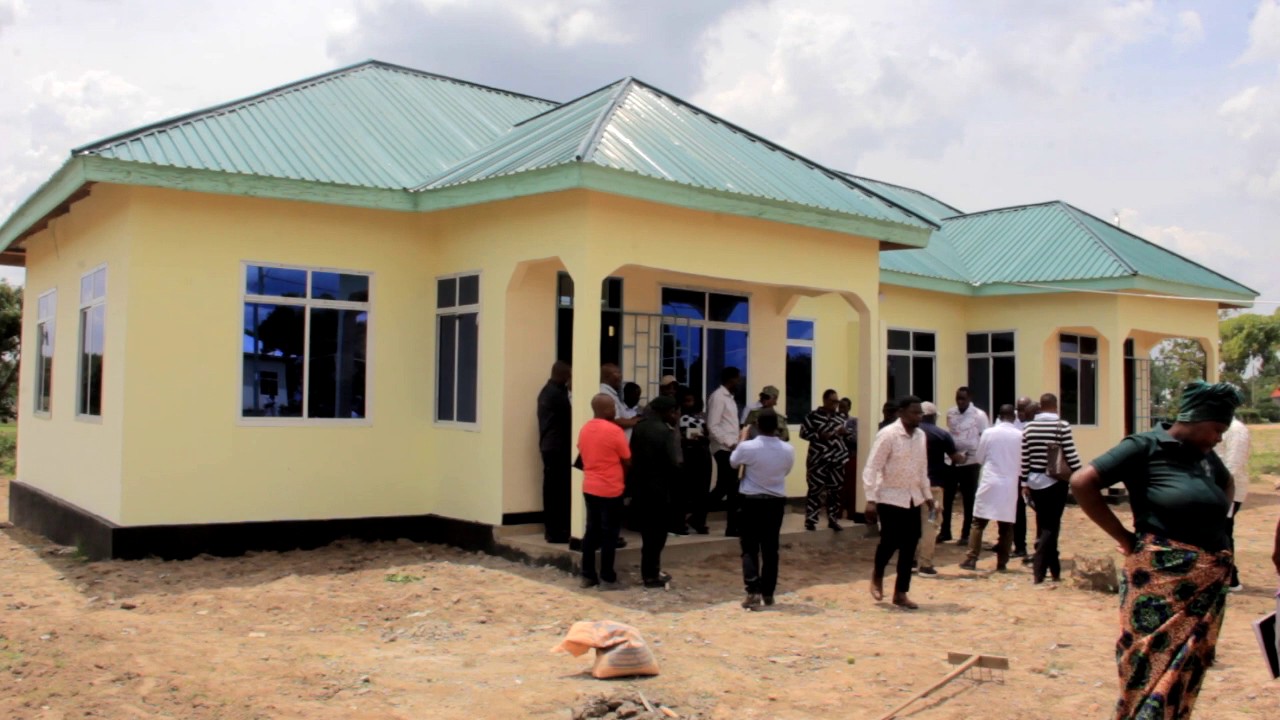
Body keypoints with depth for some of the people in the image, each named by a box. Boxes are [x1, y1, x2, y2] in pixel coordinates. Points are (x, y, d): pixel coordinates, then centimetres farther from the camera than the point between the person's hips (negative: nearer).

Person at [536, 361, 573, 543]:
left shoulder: (546, 391, 14)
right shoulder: (557, 393, -16)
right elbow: (569, 416, -8)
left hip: (548, 445, 10)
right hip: (558, 447, -10)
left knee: (551, 487, 11)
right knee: (558, 489, -6)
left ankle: (551, 528, 16)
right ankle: (555, 531, -4)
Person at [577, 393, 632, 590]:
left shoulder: (584, 429, 6)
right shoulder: (614, 431, -15)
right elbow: (628, 462, -8)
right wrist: (624, 478, 11)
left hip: (589, 488, 7)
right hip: (610, 490, -7)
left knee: (592, 531, 12)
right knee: (609, 534, 1)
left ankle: (588, 575, 16)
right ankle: (607, 578, 4)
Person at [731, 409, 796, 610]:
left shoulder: (747, 447, -17)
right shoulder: (788, 450, -9)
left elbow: (733, 462, 5)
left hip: (751, 501, -2)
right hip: (776, 502, 3)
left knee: (749, 548, 4)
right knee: (770, 548, 12)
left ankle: (753, 591, -9)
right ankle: (768, 593, 18)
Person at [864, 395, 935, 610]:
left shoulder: (920, 435, 5)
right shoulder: (887, 435, -15)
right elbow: (871, 469, -16)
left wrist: (927, 495, 14)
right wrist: (871, 500, -21)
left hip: (913, 498, 6)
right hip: (890, 498, -6)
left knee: (909, 546, 5)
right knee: (890, 541, -7)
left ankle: (901, 593, 16)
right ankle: (877, 575, 24)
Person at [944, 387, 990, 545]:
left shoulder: (979, 415, -7)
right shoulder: (950, 414, 6)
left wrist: (972, 452, -19)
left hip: (970, 462, -4)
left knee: (969, 501, 6)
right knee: (947, 498, 7)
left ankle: (966, 535, 14)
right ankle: (945, 532, 19)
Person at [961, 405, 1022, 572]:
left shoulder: (989, 433, -4)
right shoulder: (1020, 435, -4)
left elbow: (980, 458, 6)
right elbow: (1023, 462, 4)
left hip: (989, 482, 0)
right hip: (1010, 485, 0)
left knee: (978, 523, 6)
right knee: (1006, 526, 8)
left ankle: (971, 559, 1)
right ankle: (1002, 563, 8)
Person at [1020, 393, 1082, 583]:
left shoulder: (1029, 427, 1)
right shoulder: (1062, 426, -10)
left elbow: (1024, 458, 4)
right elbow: (1071, 457, -11)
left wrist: (1024, 483, 11)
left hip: (1035, 482, 4)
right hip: (1055, 482, -4)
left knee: (1043, 525, 14)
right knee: (1050, 526, 1)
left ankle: (1054, 569, 21)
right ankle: (1039, 571, -4)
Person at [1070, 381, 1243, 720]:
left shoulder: (1205, 455, 11)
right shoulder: (1145, 446, -9)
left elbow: (1227, 484, 34)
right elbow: (1082, 483, -16)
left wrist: (1214, 526, 16)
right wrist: (1124, 536, -12)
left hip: (1207, 584, 7)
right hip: (1162, 581, -7)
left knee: (1187, 673, 11)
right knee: (1155, 669, -5)